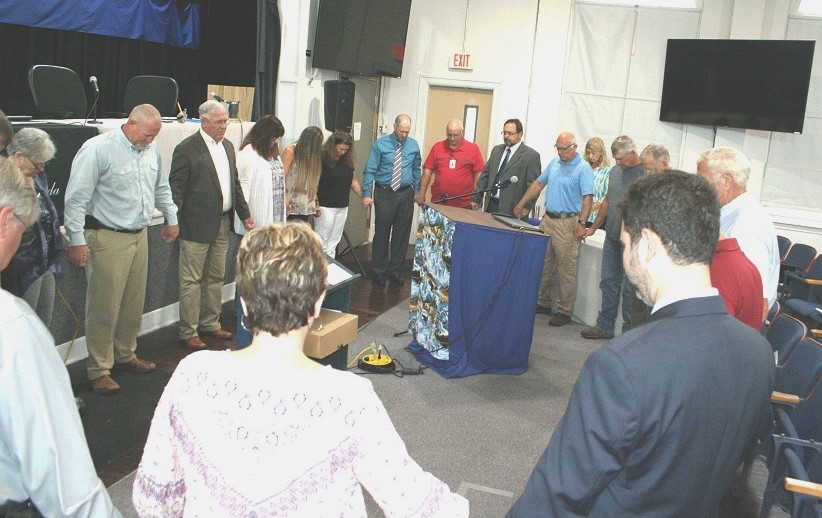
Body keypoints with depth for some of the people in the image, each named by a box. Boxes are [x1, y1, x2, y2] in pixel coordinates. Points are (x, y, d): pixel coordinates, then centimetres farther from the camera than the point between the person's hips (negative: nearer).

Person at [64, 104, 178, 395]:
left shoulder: (151, 150, 8)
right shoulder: (98, 149, -14)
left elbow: (161, 188, 24)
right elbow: (76, 198, -15)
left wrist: (171, 218, 27)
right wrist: (76, 240, -17)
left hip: (139, 236, 7)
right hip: (108, 239, -7)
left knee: (134, 303, 15)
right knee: (104, 307, -2)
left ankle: (125, 355, 32)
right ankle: (99, 371, 10)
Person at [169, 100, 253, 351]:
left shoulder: (228, 146, 12)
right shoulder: (186, 148, -11)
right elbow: (175, 189, -11)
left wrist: (244, 213, 16)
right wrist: (176, 223, -14)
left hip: (222, 224, 8)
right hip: (197, 226, -7)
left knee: (216, 277, 17)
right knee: (191, 280, 1)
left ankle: (211, 323, 30)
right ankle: (188, 332, 10)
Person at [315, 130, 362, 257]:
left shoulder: (347, 160, 10)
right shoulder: (322, 158, -11)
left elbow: (352, 181, 18)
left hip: (343, 207, 7)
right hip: (326, 207, -7)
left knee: (333, 243, 11)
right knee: (322, 243, -2)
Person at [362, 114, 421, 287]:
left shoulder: (413, 145, 4)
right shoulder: (380, 144, -6)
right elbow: (369, 170, -6)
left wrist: (417, 191, 14)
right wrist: (367, 194, -11)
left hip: (406, 194, 3)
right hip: (384, 193, -3)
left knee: (402, 234, 8)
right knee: (382, 233, 2)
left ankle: (395, 270, 21)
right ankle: (379, 271, 14)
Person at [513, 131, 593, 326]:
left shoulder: (583, 168, -9)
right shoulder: (555, 163, 12)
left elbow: (588, 198, -16)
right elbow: (538, 184, 20)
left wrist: (581, 223, -25)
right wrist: (521, 204, 20)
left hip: (567, 223, -7)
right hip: (548, 219, 7)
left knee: (566, 270, -3)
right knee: (543, 264, 12)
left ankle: (565, 311, 5)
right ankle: (542, 303, 24)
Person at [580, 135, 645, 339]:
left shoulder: (646, 173, -13)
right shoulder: (616, 170, 11)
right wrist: (593, 228, 23)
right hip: (612, 236, 7)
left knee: (629, 288, 0)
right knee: (608, 282, 13)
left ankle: (629, 331, 10)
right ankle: (605, 326, 23)